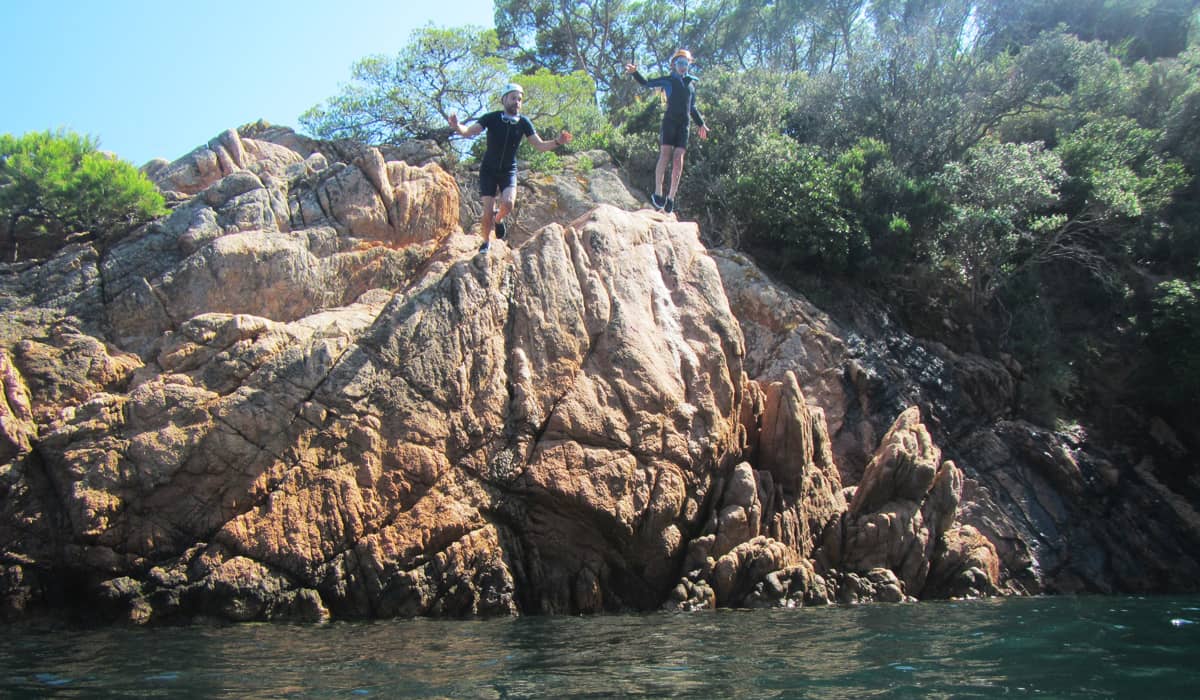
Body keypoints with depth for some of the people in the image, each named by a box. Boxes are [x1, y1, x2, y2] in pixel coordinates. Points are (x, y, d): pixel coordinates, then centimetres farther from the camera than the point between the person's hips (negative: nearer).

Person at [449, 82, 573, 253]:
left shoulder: (523, 122, -7)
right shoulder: (492, 118, -13)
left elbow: (539, 145, -10)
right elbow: (469, 132, -23)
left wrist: (557, 142, -28)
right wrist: (457, 127, -46)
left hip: (509, 171, 1)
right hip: (488, 170, -1)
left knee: (508, 203, -26)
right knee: (488, 212, -10)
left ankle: (498, 219, 9)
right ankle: (486, 241, 17)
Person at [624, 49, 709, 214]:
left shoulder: (691, 83, 21)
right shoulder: (668, 80, 9)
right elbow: (646, 83, 5)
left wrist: (701, 124, 30)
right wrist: (635, 72, -11)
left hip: (684, 124, 3)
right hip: (669, 121, -3)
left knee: (678, 159, -7)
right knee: (665, 154, -16)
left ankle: (671, 197, -7)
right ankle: (657, 193, -14)